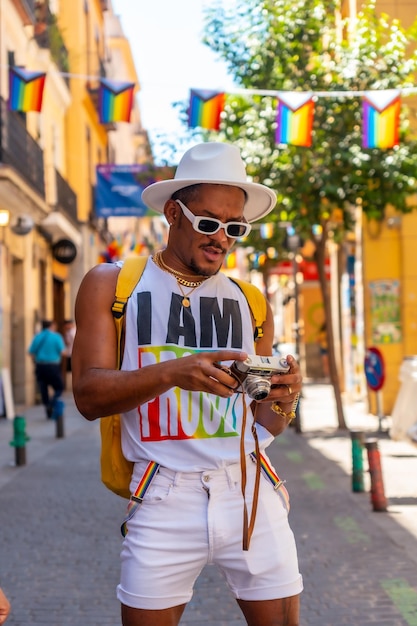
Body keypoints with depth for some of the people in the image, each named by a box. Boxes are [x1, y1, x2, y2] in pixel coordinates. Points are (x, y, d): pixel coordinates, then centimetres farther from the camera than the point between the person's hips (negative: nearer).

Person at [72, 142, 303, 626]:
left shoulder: (249, 304, 12)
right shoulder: (110, 285, 3)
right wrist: (170, 374, -22)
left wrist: (281, 404, -9)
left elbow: (264, 427, 15)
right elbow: (89, 396, -6)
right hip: (166, 500, -2)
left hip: (250, 492, 3)